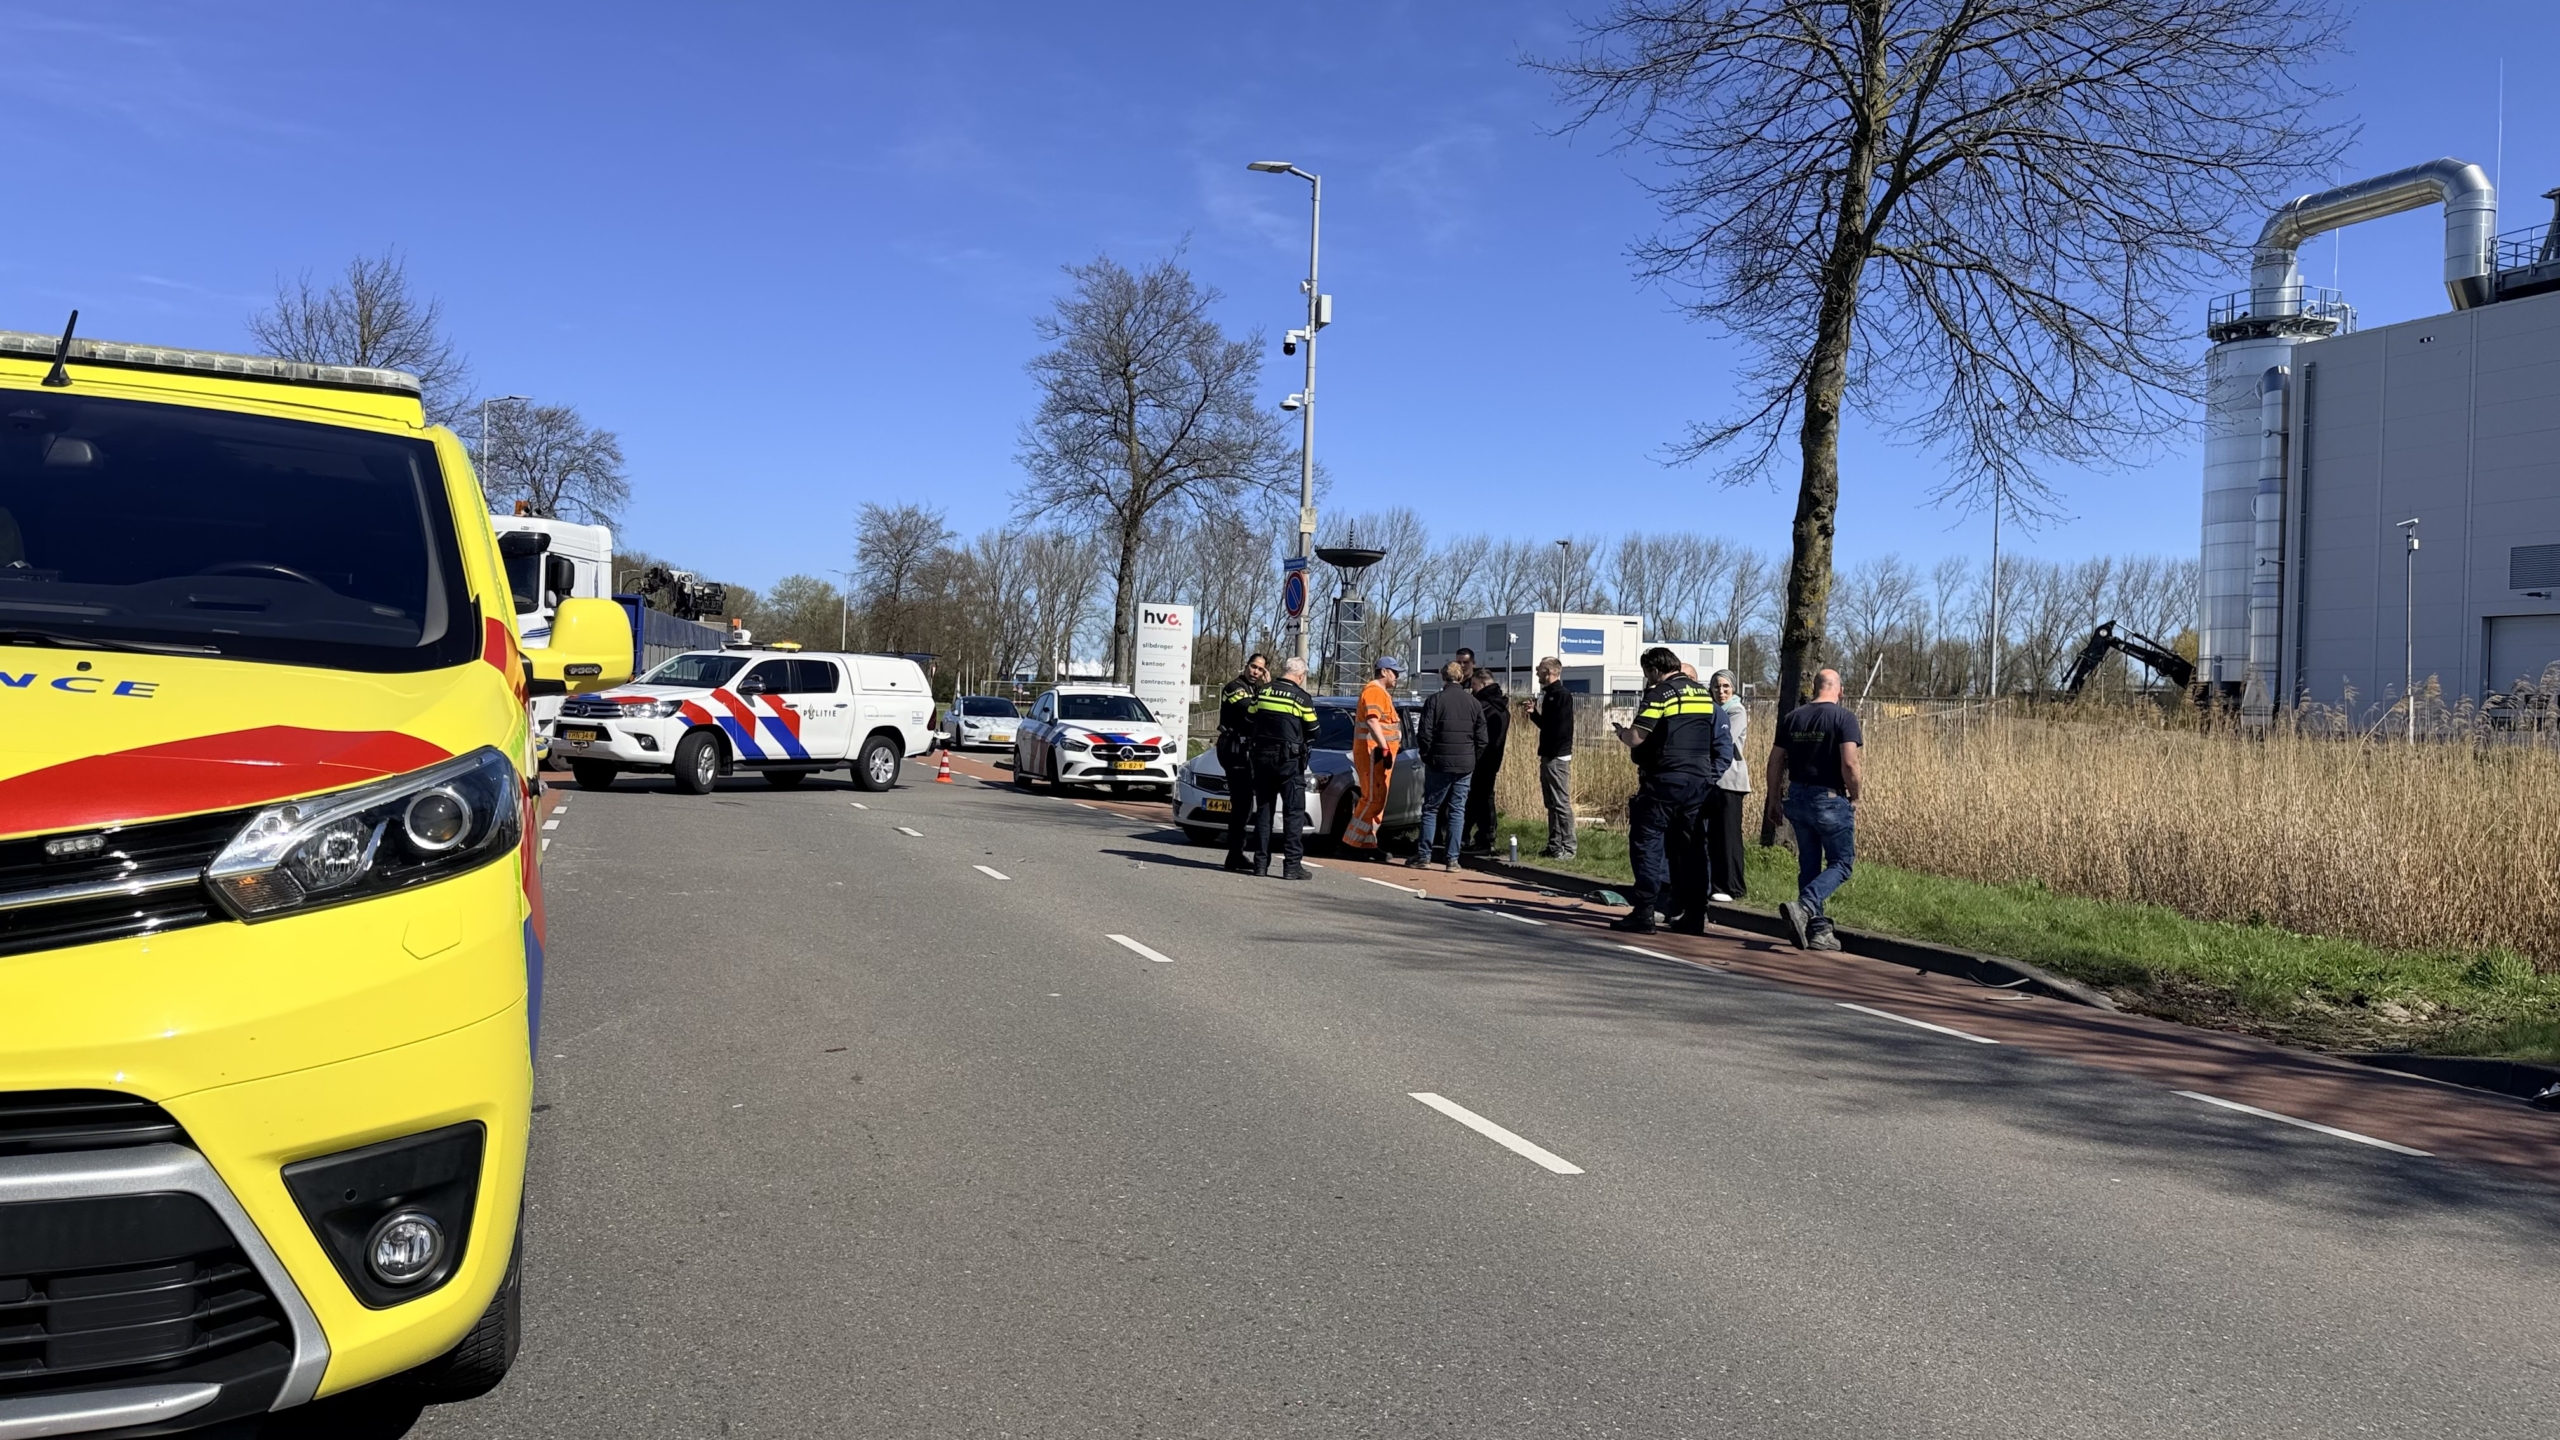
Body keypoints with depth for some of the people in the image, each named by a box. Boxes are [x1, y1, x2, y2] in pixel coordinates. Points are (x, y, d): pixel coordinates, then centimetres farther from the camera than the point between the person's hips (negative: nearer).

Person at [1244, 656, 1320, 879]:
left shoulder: (1262, 692, 5)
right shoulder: (1301, 697, -7)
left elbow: (1249, 724, 9)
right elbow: (1312, 733, 0)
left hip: (1261, 758, 4)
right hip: (1289, 760, -4)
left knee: (1263, 809, 11)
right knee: (1294, 812, -1)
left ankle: (1261, 862, 11)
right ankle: (1292, 865, -5)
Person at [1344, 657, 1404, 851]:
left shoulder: (1381, 692, 23)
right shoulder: (1374, 690, -12)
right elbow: (1372, 721, -23)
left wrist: (1389, 748, 21)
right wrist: (1385, 748, -27)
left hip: (1380, 752, 11)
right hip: (1373, 751, -11)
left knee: (1378, 799, 11)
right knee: (1373, 798, -12)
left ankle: (1369, 841, 13)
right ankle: (1353, 841, -11)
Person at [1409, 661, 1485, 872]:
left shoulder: (1434, 701, -7)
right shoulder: (1474, 703, 4)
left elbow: (1424, 735, -9)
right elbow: (1481, 738, 6)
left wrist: (1428, 758, 5)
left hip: (1440, 763, -3)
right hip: (1466, 766, 3)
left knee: (1431, 808, 6)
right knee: (1457, 811, 6)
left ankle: (1423, 855, 5)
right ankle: (1452, 858, 3)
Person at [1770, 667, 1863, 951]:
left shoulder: (1792, 717, 7)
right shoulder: (1844, 717, -9)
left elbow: (1774, 762, 8)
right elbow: (1849, 763, -19)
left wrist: (1775, 800, 17)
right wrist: (1855, 797, -4)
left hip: (1797, 798, 5)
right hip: (1830, 800, -5)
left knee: (1809, 864, 14)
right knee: (1841, 863, 5)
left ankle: (1817, 930, 16)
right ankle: (1803, 907, -18)